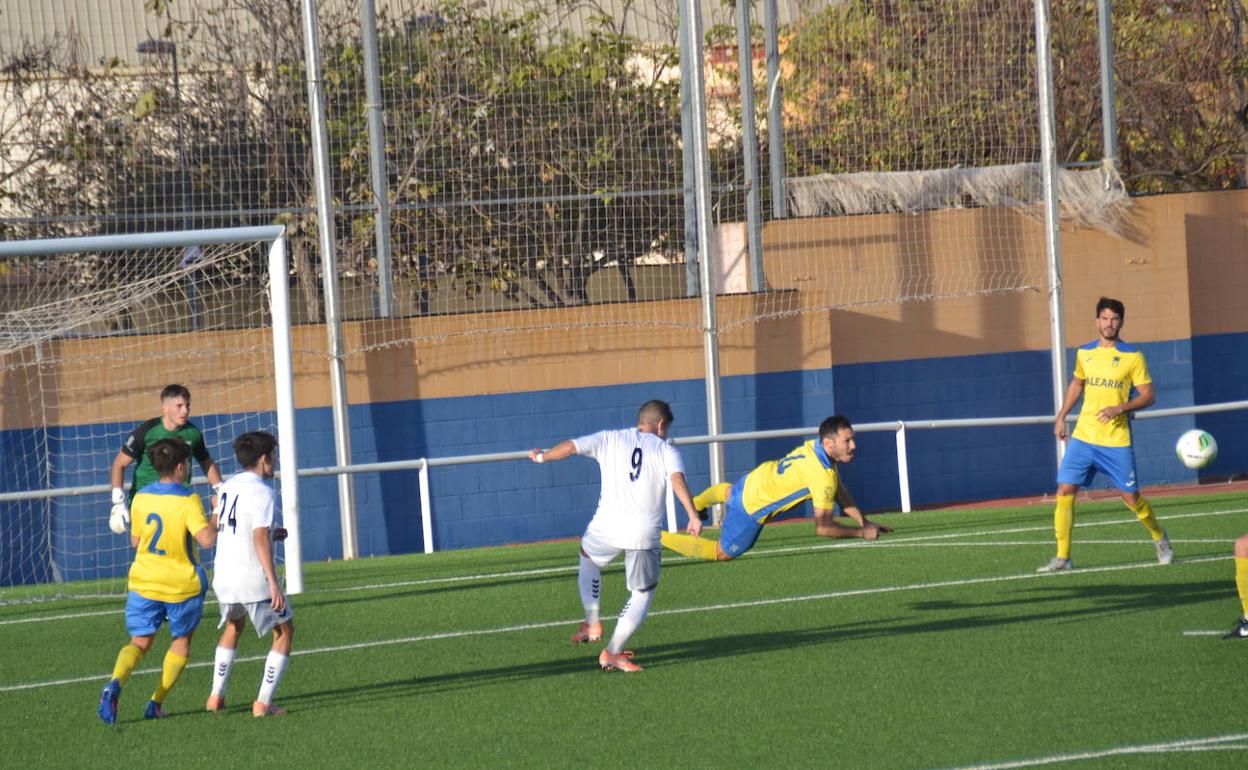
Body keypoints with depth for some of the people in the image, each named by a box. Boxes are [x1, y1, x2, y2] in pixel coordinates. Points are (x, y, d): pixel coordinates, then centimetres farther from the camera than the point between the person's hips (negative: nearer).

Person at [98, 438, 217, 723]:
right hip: (183, 584, -3)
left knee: (139, 642, 7)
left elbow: (135, 540, 12)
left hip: (143, 582, 3)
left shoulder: (141, 498, 1)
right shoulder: (188, 500, -14)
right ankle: (157, 702, 9)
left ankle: (115, 682, -24)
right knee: (182, 641, 18)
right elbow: (206, 539, -25)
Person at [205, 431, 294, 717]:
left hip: (223, 575, 7)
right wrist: (273, 583, -24)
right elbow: (260, 539, -21)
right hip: (253, 577, -7)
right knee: (284, 631, 9)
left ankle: (216, 697, 28)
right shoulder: (262, 492, -13)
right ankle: (263, 703, 1)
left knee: (233, 627, 31)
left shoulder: (227, 487, 11)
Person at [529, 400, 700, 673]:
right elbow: (677, 479, -12)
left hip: (607, 527, 1)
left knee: (588, 558, 34)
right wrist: (693, 515, -22)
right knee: (643, 593, 15)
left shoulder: (610, 440, 10)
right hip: (645, 534, -1)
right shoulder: (667, 450, 7)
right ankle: (612, 653, 7)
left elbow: (570, 447, 3)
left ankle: (592, 623, 28)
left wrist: (541, 456, 21)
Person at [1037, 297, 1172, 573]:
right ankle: (1062, 557, -3)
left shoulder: (1133, 356, -5)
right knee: (1064, 491, -8)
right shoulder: (1084, 353, 7)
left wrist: (1120, 408, -20)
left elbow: (1148, 396, -5)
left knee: (1131, 497, 1)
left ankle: (1160, 540, 28)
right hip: (1083, 437, 3)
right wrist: (1061, 417, 17)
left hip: (1116, 441, -3)